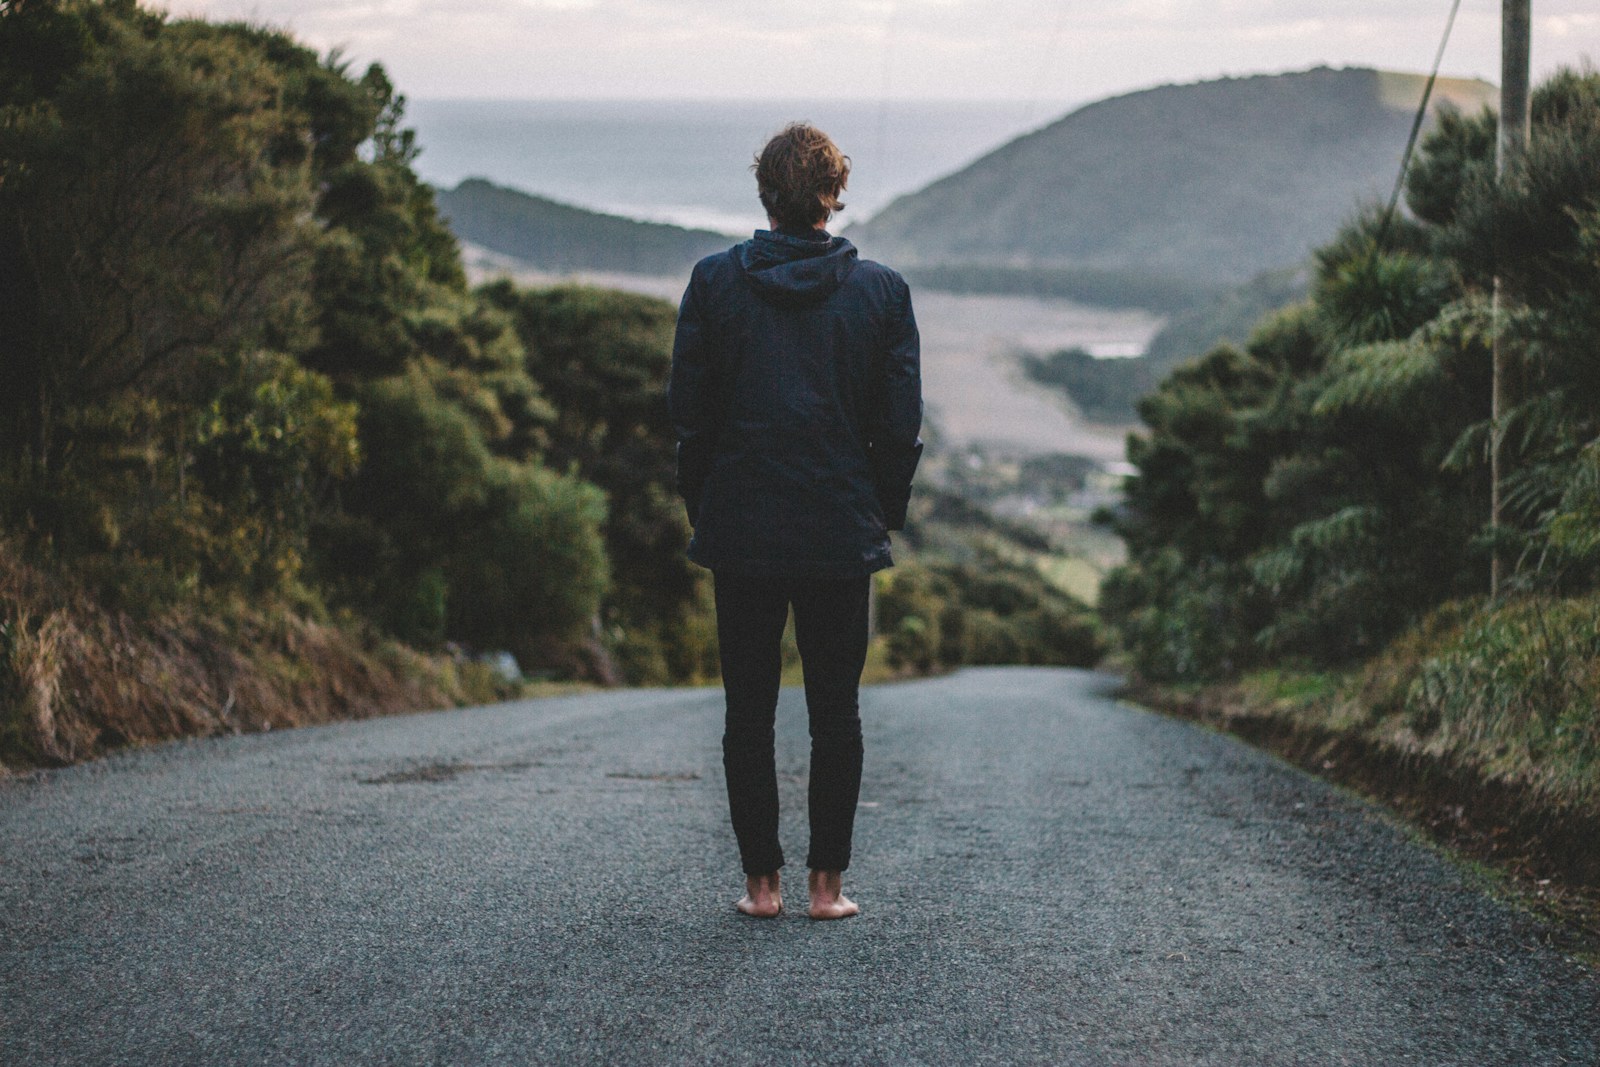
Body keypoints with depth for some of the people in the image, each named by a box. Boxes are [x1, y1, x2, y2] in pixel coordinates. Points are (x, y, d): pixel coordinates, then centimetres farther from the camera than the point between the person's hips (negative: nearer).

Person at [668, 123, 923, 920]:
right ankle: (827, 882, 9)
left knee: (749, 711, 8)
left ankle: (761, 881, 11)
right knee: (835, 712, 8)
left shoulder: (713, 282, -2)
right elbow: (901, 423, -1)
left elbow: (688, 413, 0)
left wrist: (703, 510, 10)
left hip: (740, 529, 0)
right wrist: (884, 515, 11)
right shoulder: (880, 291, -2)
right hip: (842, 530, 0)